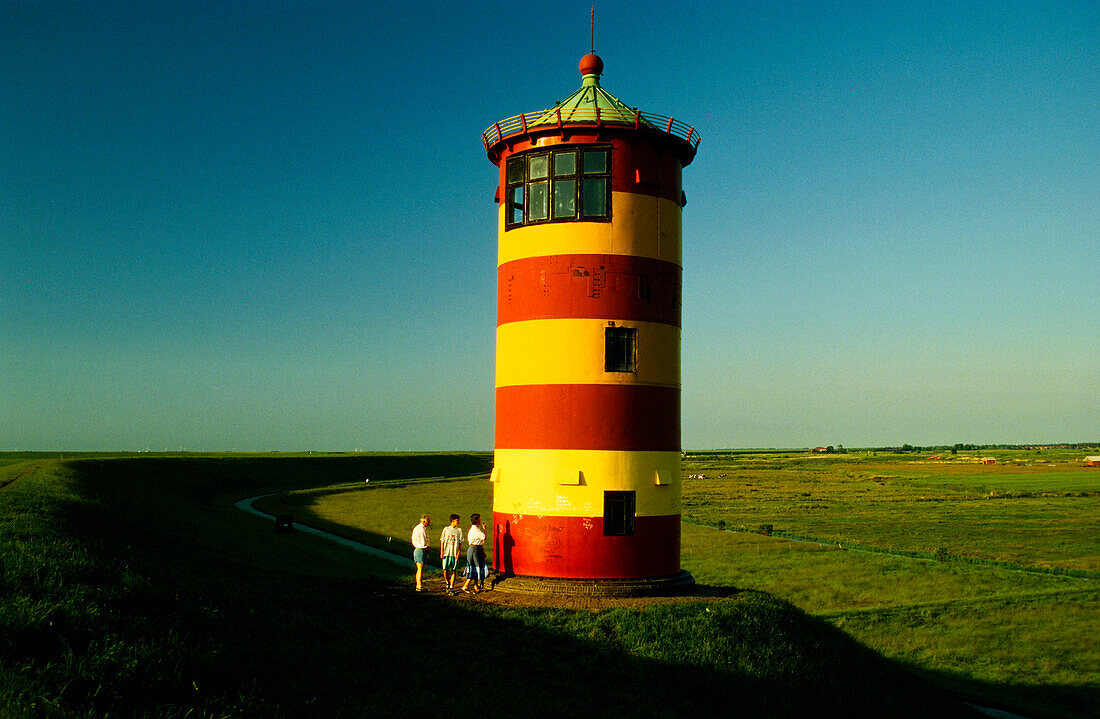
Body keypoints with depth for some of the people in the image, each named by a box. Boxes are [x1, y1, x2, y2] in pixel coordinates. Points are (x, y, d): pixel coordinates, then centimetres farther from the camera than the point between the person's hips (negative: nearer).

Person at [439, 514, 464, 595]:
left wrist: (458, 553, -4)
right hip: (446, 553, -1)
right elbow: (442, 541, 6)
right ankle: (447, 583, 23)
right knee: (445, 571, -3)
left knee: (454, 571, -1)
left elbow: (460, 542, 6)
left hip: (455, 554, 1)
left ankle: (451, 588, 6)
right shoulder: (446, 529, 5)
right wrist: (441, 552, -2)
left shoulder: (459, 530, 7)